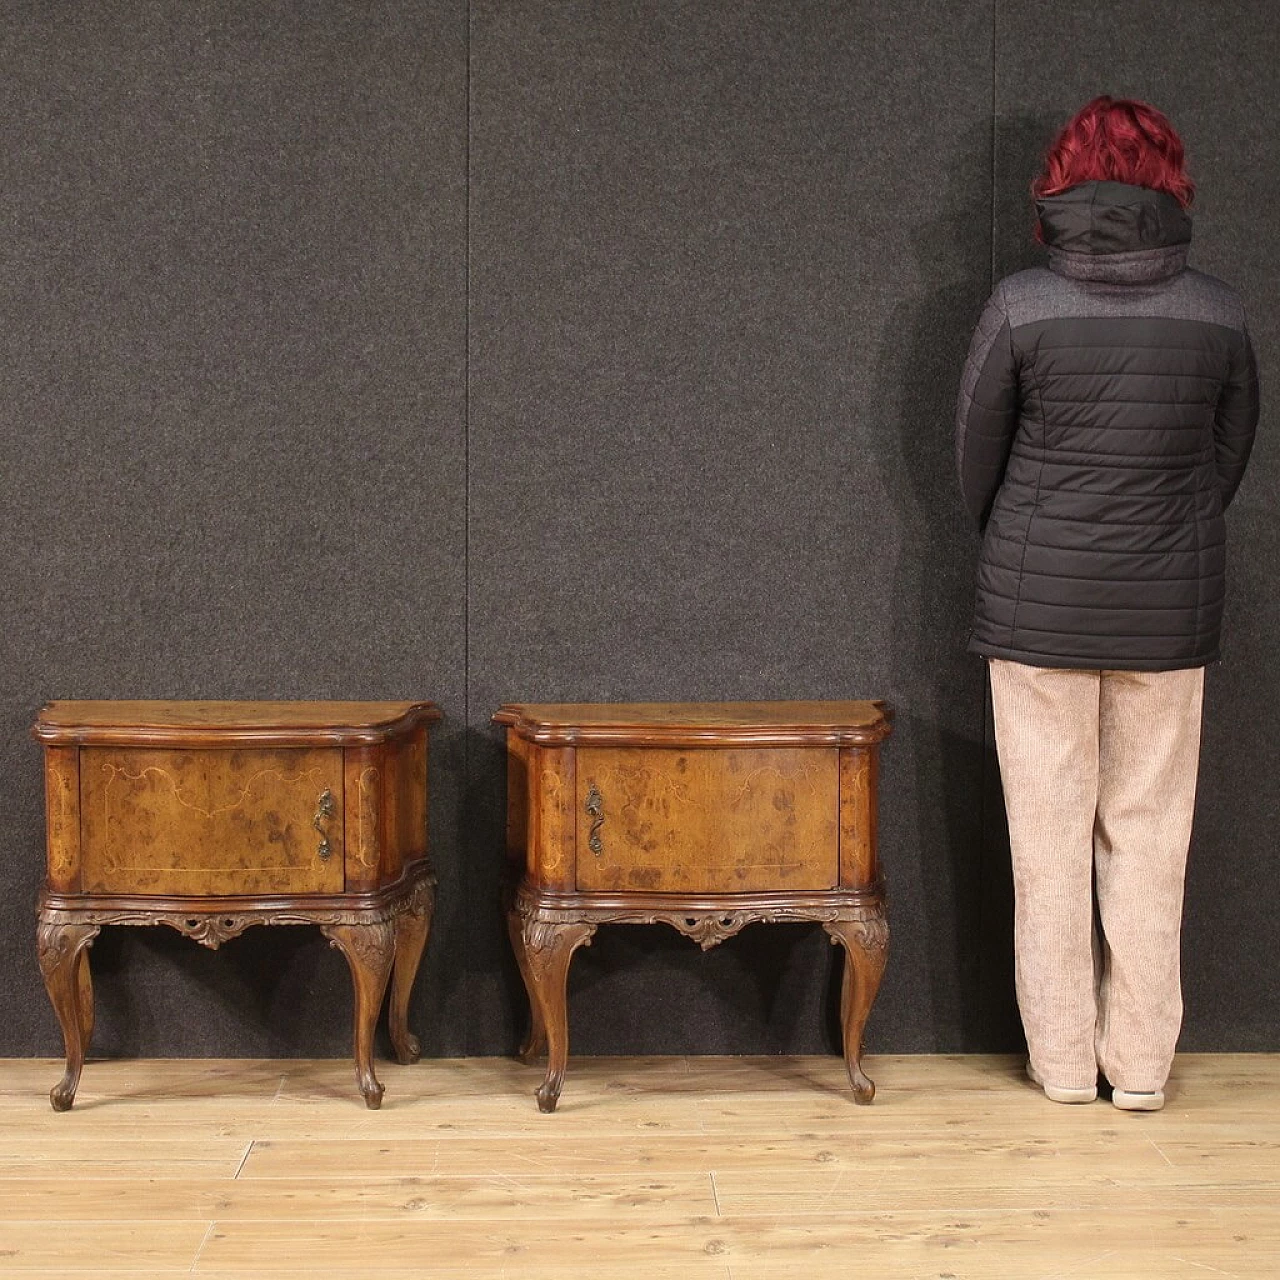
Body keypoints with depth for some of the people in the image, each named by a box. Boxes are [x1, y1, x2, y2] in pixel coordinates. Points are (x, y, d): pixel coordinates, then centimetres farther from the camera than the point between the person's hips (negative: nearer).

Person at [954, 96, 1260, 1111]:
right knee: (1150, 836, 10)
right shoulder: (1218, 313, -3)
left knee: (1050, 834, 8)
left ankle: (1063, 1057, 15)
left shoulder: (1020, 307, -9)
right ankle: (1141, 1062, 16)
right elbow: (1231, 458, 6)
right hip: (1169, 611, 2)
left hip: (1037, 608, -1)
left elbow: (976, 457, -1)